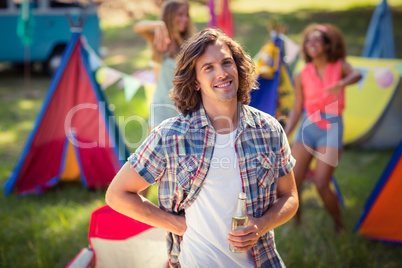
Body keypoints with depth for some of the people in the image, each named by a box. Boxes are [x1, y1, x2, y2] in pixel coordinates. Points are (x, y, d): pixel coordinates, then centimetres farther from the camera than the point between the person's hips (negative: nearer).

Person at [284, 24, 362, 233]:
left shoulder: (339, 66, 1)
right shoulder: (302, 76, 5)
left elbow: (357, 74, -23)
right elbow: (296, 110, 7)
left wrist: (342, 83, -45)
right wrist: (284, 135, -3)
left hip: (331, 129, -3)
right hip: (307, 127, 3)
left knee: (321, 184, -13)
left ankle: (339, 227, 12)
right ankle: (296, 224, 18)